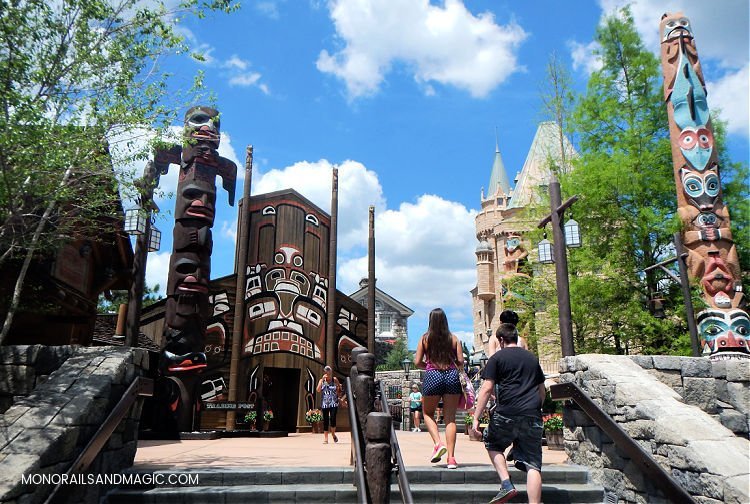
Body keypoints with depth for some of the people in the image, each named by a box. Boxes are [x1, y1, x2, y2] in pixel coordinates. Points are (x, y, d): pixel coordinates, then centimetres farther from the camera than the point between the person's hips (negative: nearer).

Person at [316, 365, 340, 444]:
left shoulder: (335, 380, 2)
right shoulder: (322, 380, 5)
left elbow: (339, 391, 14)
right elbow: (318, 390, -12)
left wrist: (339, 388, -7)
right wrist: (322, 379, -15)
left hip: (334, 403, -2)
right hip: (325, 404, 2)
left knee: (332, 419, -12)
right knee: (325, 420, 3)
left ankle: (333, 434, 14)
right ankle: (325, 438, 11)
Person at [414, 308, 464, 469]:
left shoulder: (425, 338, 3)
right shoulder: (453, 338, 7)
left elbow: (417, 362, 1)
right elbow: (461, 362, 2)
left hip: (432, 376, -1)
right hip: (452, 376, 2)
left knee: (428, 413, 18)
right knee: (450, 417, 6)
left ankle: (438, 443, -4)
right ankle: (451, 457, 2)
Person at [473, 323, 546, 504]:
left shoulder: (497, 358, 3)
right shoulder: (532, 358, 19)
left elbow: (487, 389, -5)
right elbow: (542, 391, 24)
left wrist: (476, 418, -2)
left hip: (507, 414, -3)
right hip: (533, 416, 4)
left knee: (493, 444, 21)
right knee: (533, 464, 3)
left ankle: (506, 484, 6)